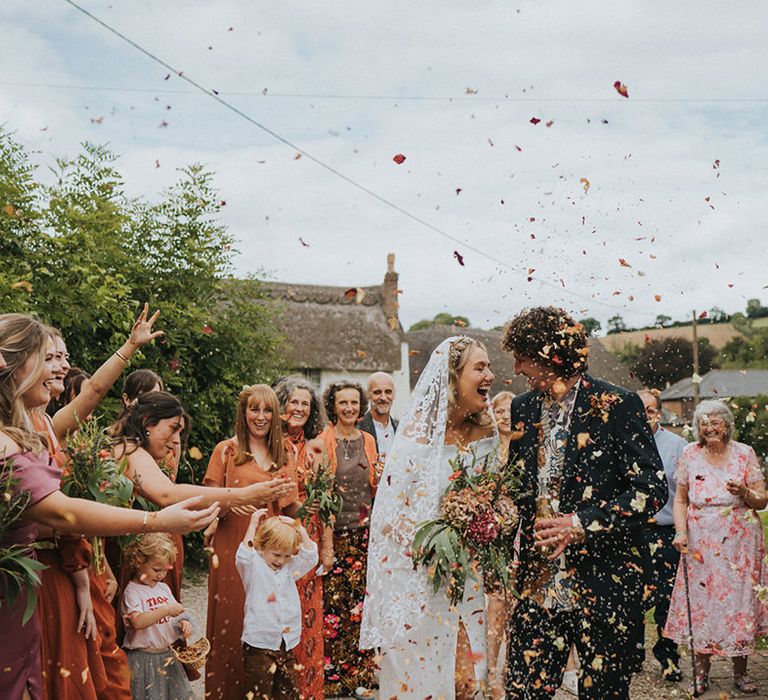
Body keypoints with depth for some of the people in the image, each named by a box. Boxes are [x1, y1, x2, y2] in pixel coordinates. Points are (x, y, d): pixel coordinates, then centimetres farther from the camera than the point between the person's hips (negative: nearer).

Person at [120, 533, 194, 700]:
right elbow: (137, 622, -27)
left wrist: (183, 623, -4)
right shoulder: (132, 592, -12)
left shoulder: (164, 588, 9)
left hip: (168, 655, 7)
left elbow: (174, 616, 18)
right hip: (144, 659, -6)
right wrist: (167, 610, -30)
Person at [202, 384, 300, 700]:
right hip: (234, 550, -3)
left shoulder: (284, 455, 11)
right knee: (232, 621, -3)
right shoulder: (226, 450, 1)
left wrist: (288, 498, -7)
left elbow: (291, 511, 12)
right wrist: (234, 498, -17)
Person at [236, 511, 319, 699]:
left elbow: (311, 557, 3)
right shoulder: (254, 567, -6)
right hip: (259, 646, -6)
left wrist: (299, 528, -2)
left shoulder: (289, 568, 10)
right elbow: (243, 555, -25)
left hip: (286, 644, 6)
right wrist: (253, 525, -21)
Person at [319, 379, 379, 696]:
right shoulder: (323, 441, -2)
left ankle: (359, 671, 14)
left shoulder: (368, 440, 11)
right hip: (334, 530, -4)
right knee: (332, 601, -5)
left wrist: (382, 477, -1)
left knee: (360, 598, 3)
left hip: (363, 529, 4)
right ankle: (331, 673, 6)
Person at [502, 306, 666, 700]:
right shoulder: (523, 409, 11)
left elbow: (651, 487, -10)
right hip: (538, 585, 5)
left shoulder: (616, 406, -8)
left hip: (604, 583, -5)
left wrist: (581, 524, -17)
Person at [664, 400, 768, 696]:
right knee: (701, 603, 1)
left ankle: (740, 671, 16)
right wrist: (681, 531, -7)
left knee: (740, 603, 3)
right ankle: (701, 670, 14)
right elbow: (680, 499, 7)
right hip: (701, 544, 0)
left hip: (739, 543, 0)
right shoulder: (690, 454, 2)